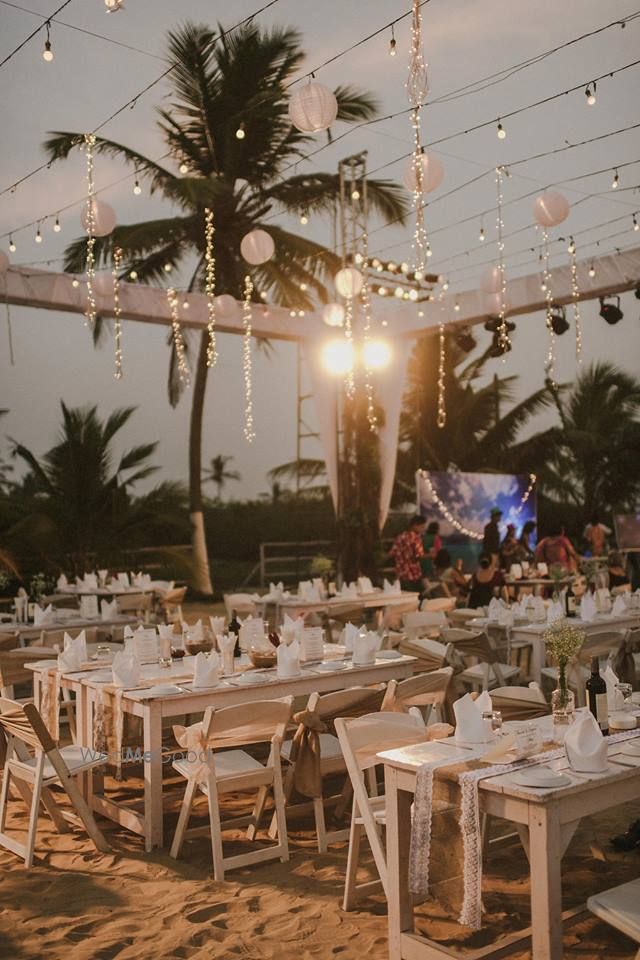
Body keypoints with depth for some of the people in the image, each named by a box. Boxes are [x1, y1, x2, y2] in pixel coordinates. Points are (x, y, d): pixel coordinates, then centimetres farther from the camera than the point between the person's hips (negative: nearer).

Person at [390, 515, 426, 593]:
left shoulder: (399, 537, 10)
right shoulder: (415, 537, -11)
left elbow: (392, 554, 11)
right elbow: (419, 556, -20)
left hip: (400, 576, 7)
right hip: (413, 576, -7)